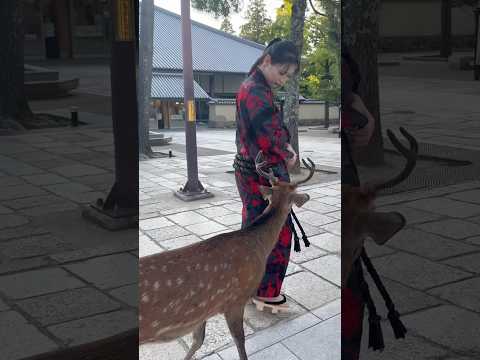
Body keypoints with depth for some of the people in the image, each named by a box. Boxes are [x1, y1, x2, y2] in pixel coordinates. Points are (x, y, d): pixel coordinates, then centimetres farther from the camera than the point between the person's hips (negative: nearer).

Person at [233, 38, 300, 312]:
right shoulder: (257, 92, -21)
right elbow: (269, 139, -26)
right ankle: (267, 292, 13)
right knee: (277, 231, 2)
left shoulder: (251, 87, 13)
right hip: (264, 174, -10)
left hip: (250, 172, 10)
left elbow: (272, 129, 19)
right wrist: (288, 156, -7)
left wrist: (286, 146, 2)